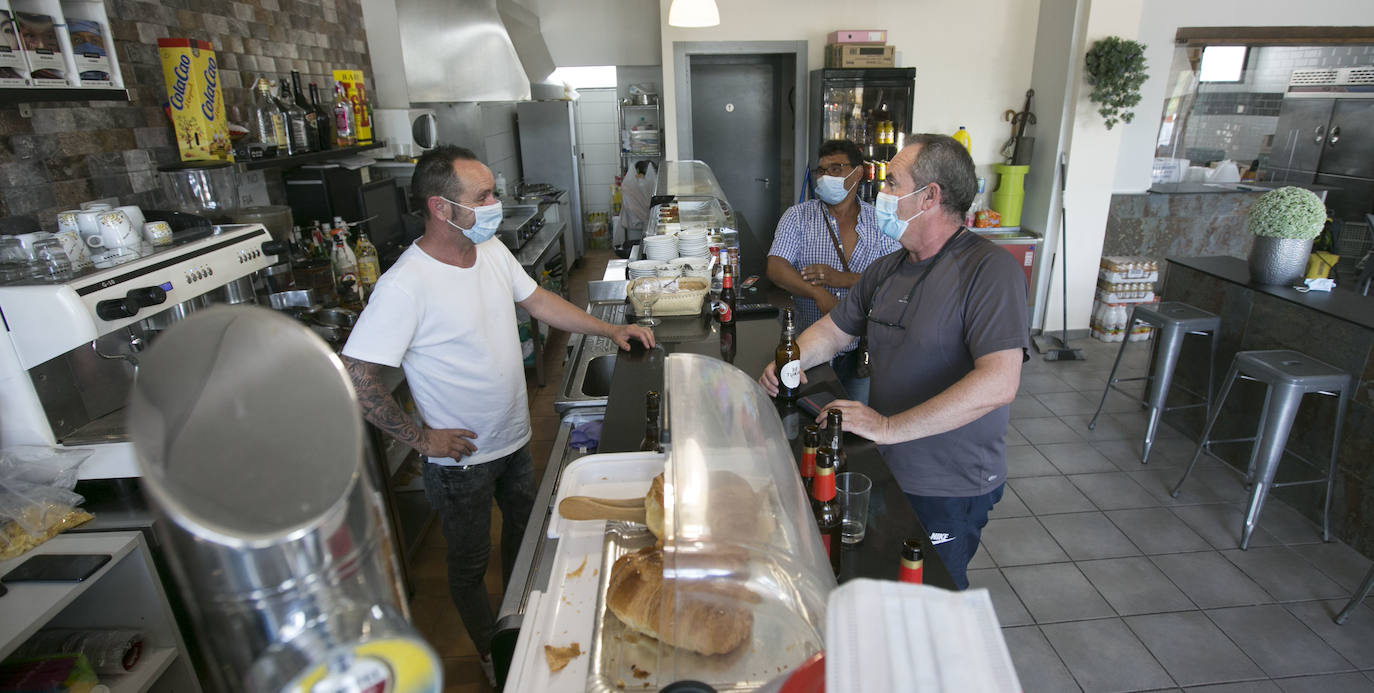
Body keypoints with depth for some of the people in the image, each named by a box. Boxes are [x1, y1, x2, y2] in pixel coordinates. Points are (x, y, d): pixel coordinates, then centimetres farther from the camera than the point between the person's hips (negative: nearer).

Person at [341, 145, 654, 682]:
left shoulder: (492, 250, -5)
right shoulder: (405, 286, -28)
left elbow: (538, 301, 7)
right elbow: (354, 376, -26)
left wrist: (612, 330, 4)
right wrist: (419, 437, -19)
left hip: (515, 440, 7)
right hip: (461, 458, -7)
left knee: (524, 535, 27)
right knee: (470, 566, 17)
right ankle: (494, 658, 43)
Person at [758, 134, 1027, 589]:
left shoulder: (991, 269, -21)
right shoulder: (887, 269, 4)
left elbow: (998, 382, -31)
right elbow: (834, 329, 14)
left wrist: (889, 427, -32)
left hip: (949, 489, -6)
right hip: (886, 469, 7)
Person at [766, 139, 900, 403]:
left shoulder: (879, 221, 3)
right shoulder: (798, 216, 2)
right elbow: (776, 268, -10)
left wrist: (844, 279, -21)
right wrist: (820, 294, -25)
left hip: (861, 350, 1)